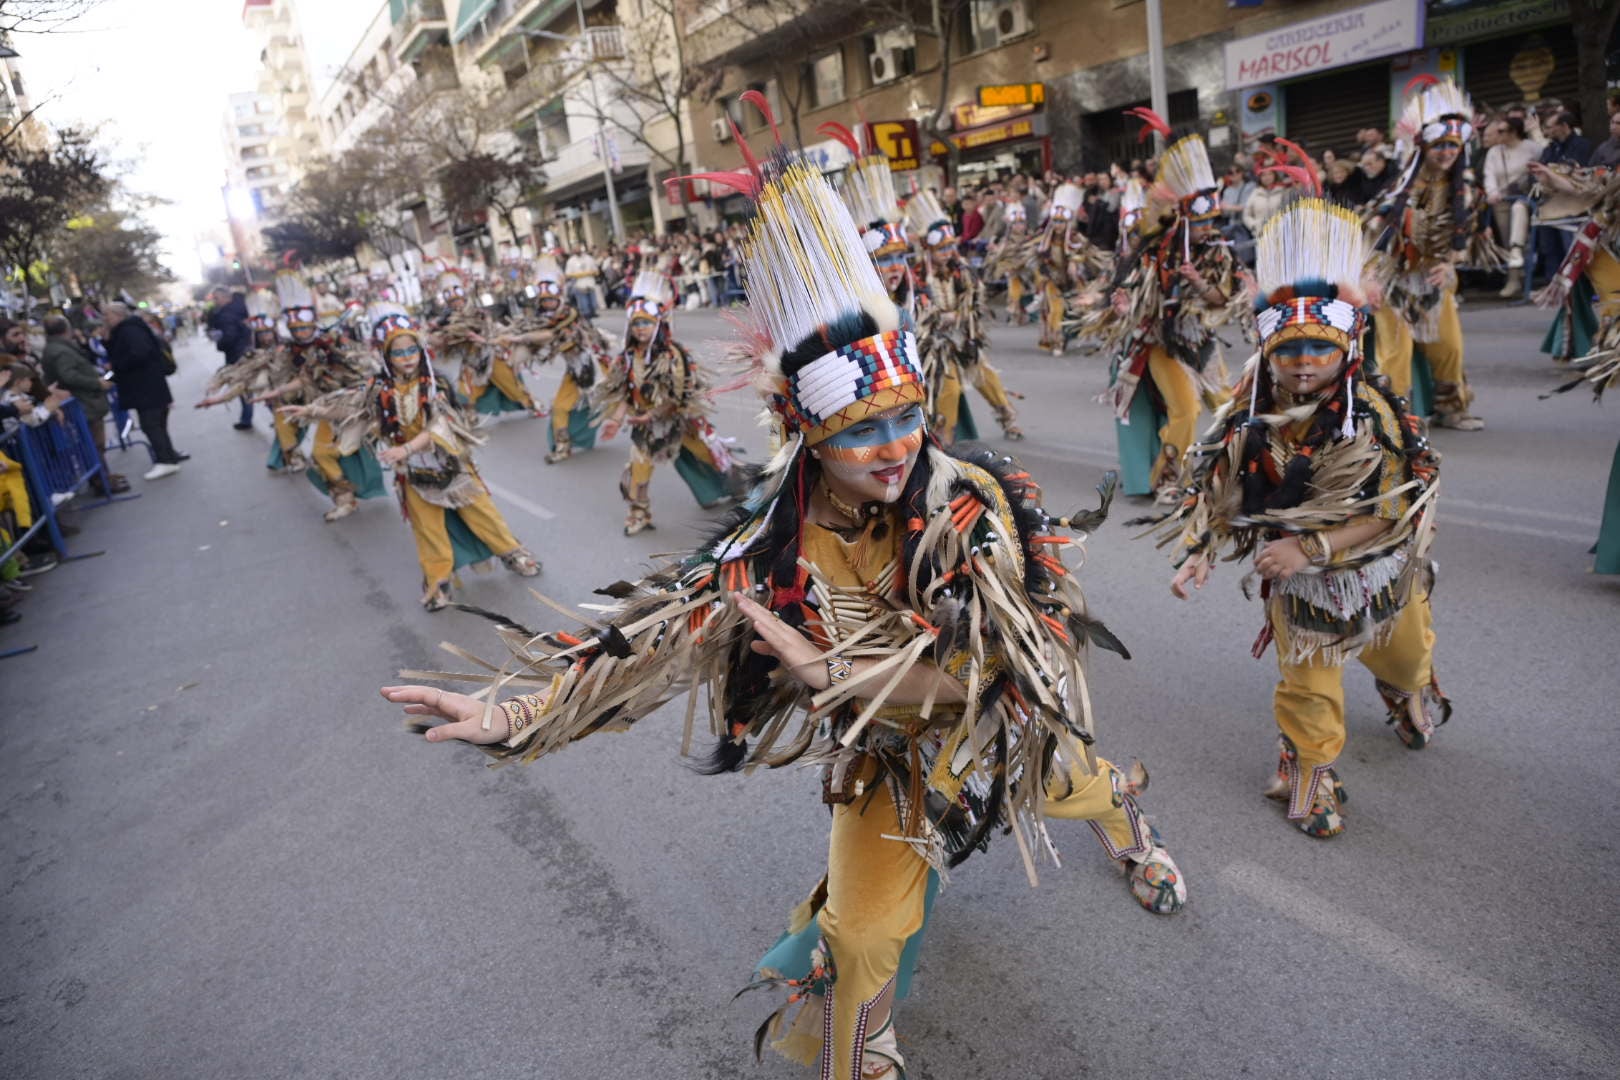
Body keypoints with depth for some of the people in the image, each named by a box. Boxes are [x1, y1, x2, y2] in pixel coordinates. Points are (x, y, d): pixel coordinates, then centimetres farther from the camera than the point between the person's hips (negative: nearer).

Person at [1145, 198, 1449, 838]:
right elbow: (1215, 486, -9)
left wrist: (1309, 548, -35)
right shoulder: (1252, 414, -18)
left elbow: (1388, 515, -27)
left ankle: (1412, 697, 65)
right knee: (1308, 686, 7)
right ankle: (1309, 780, 31)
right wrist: (1199, 553, -20)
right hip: (1297, 579, 0)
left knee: (1405, 655, 28)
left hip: (1381, 568, 1)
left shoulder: (1375, 415, -27)